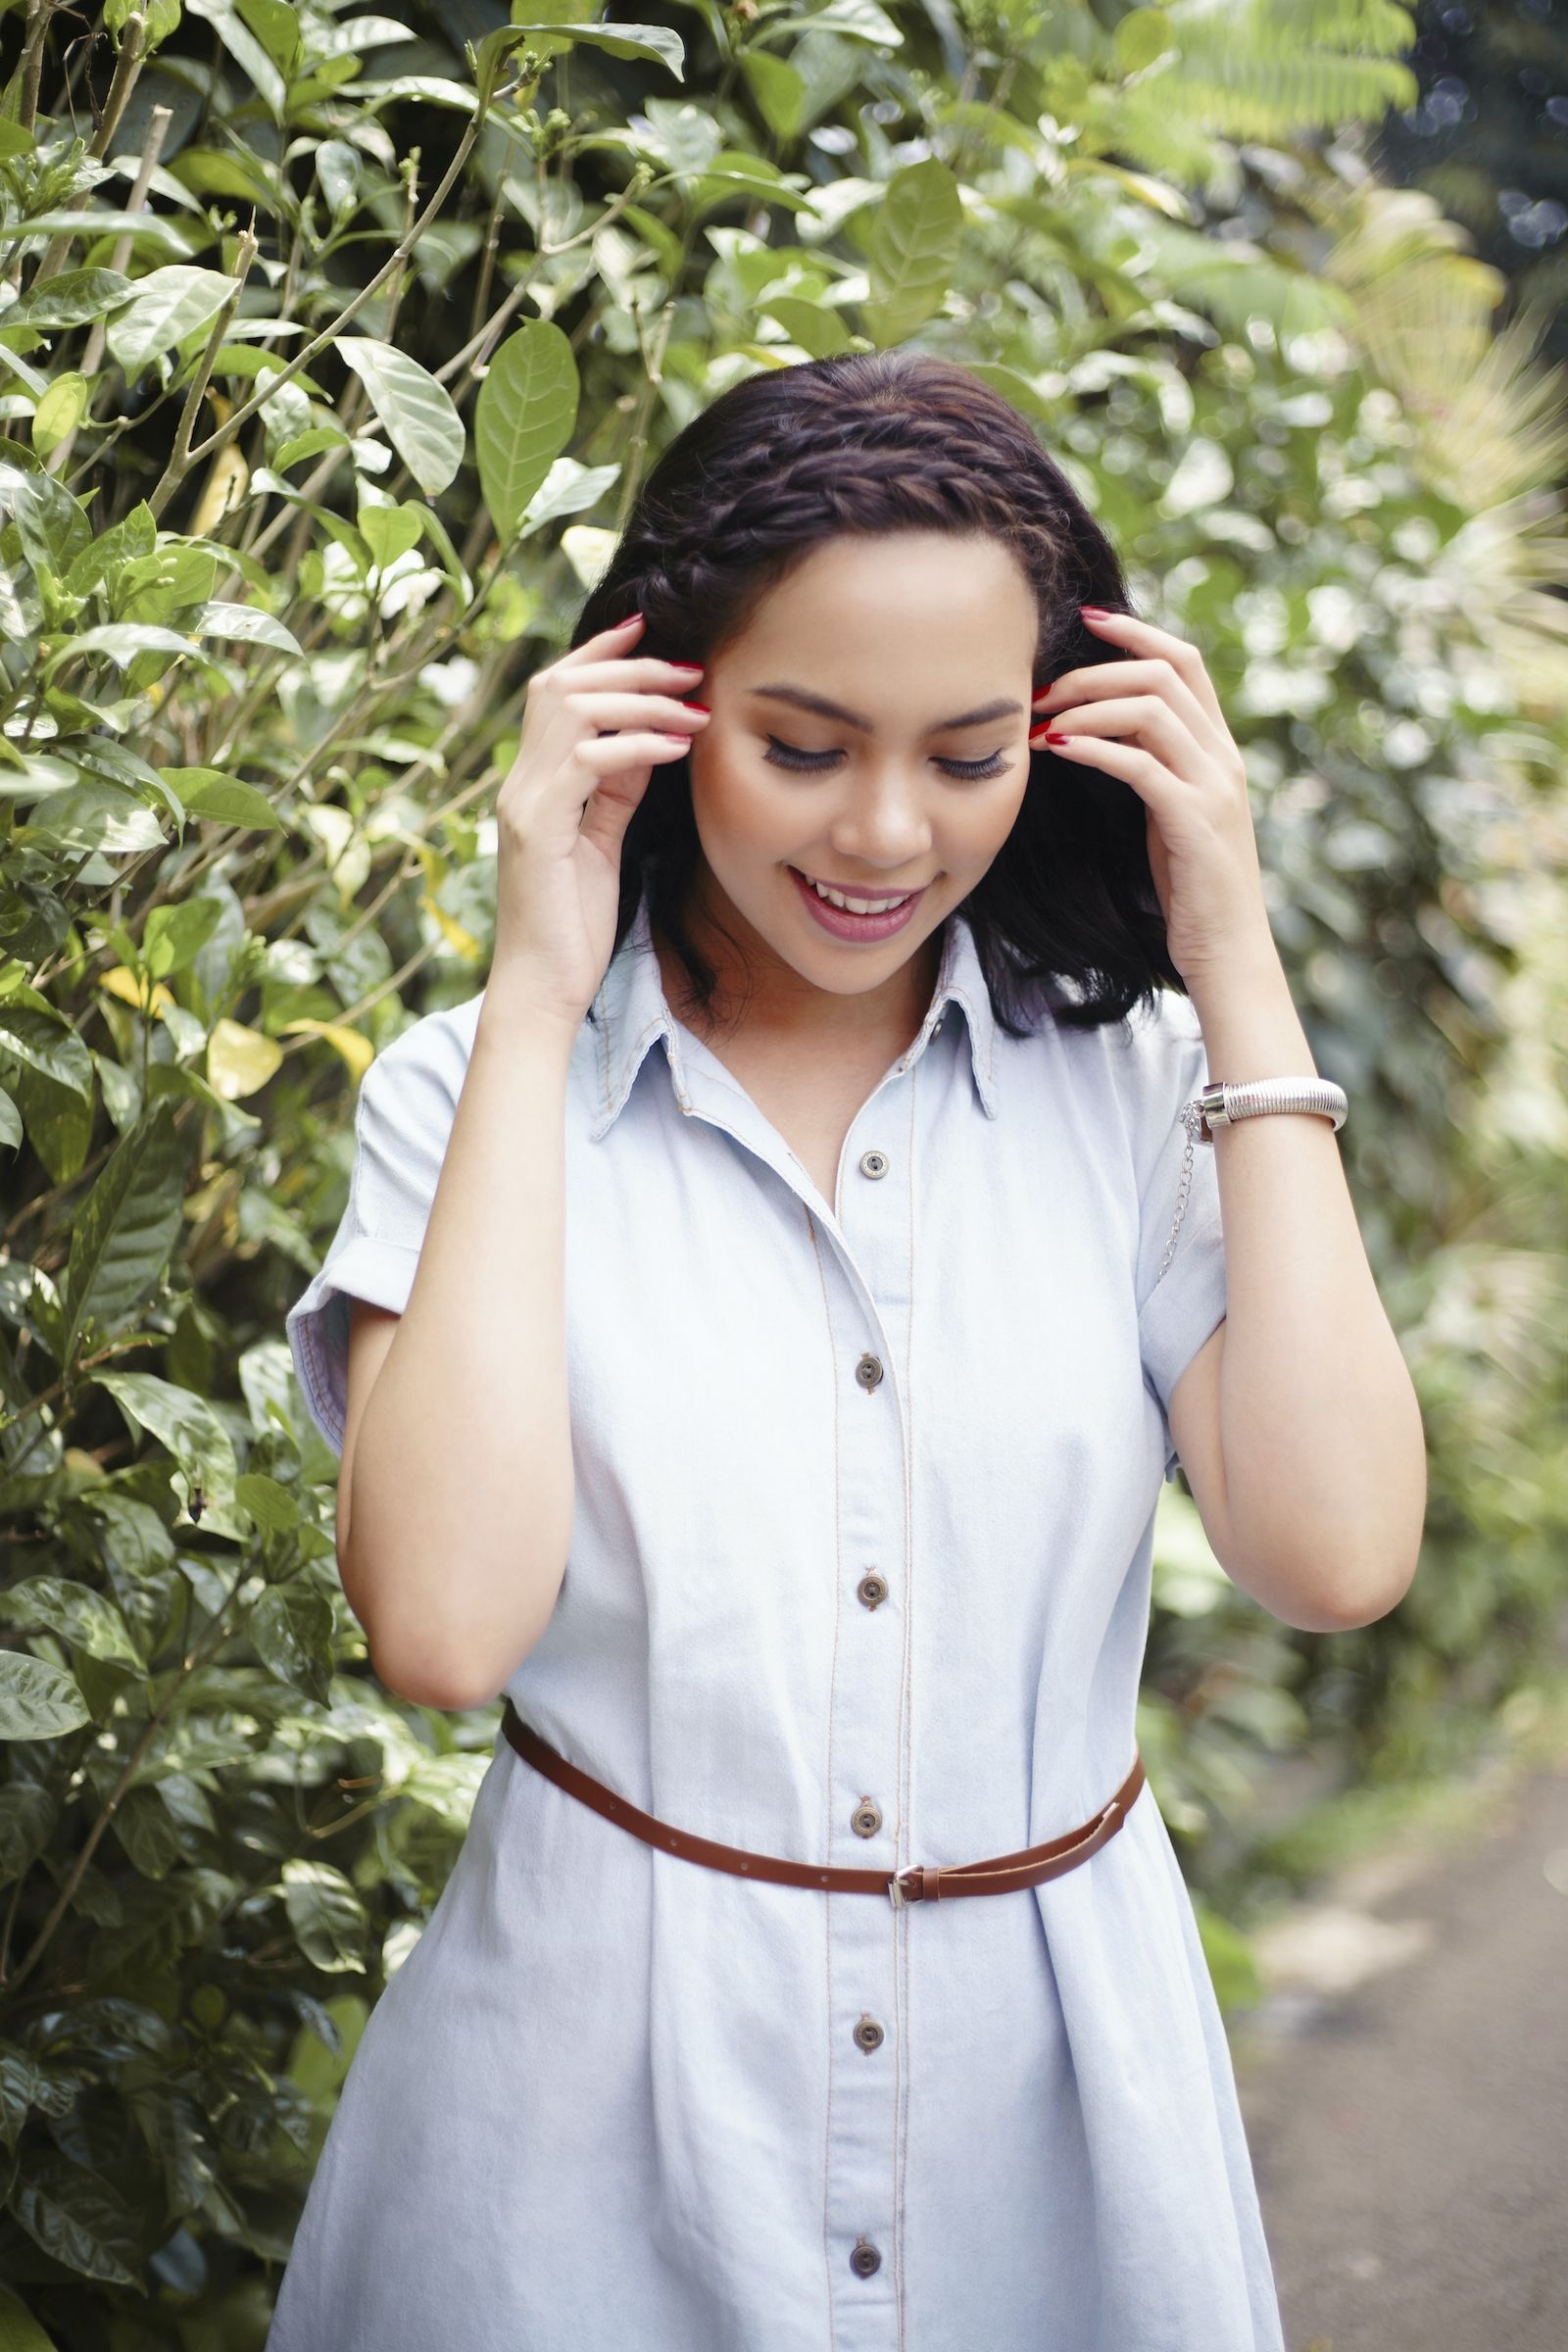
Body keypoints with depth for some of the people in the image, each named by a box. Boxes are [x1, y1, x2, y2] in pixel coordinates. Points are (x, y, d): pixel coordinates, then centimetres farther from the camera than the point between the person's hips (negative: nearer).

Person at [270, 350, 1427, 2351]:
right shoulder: (471, 1091, -8)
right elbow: (444, 1621, -22)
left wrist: (1240, 984, -13)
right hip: (606, 2086, -1)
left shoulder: (1132, 1077, -4)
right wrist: (535, 1007, -19)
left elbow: (1333, 1556, -16)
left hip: (1060, 2070, 2)